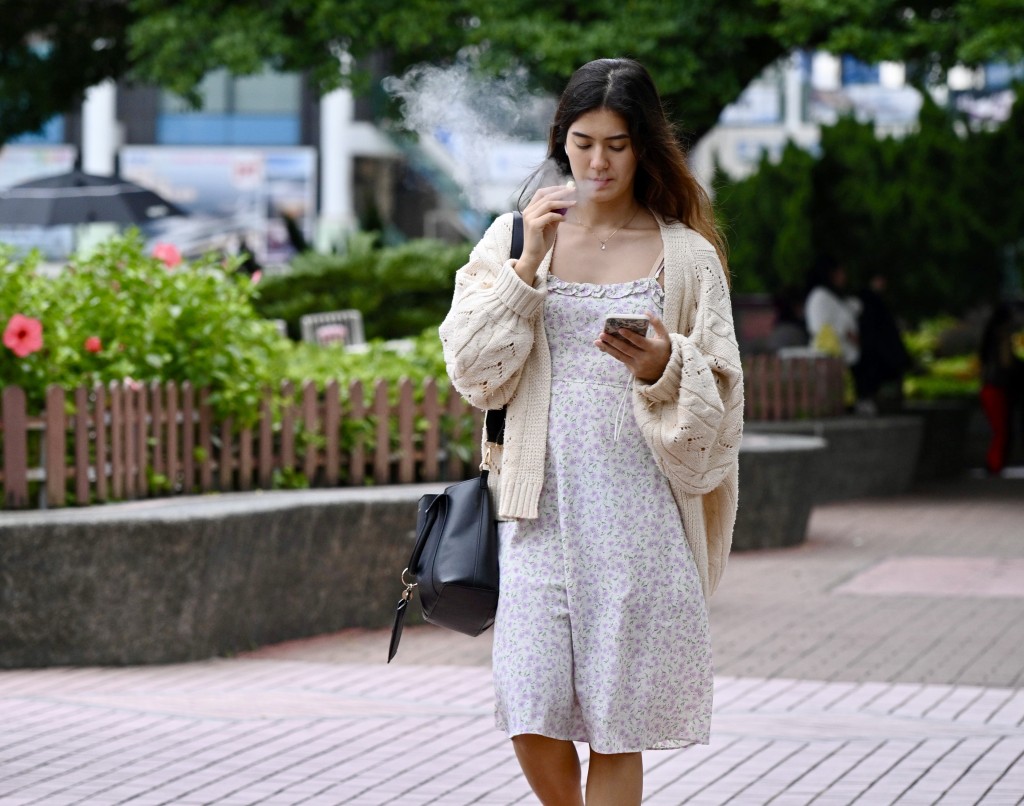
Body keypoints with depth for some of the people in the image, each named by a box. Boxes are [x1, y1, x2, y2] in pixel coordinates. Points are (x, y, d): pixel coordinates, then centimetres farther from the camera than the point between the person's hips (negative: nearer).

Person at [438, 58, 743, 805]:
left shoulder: (684, 256, 4)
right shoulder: (517, 237, 9)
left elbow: (718, 394, 5)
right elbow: (473, 371, 2)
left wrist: (664, 368, -17)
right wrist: (529, 265, -8)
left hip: (640, 510, -1)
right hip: (544, 505, 1)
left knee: (616, 729, -1)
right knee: (532, 719, -5)